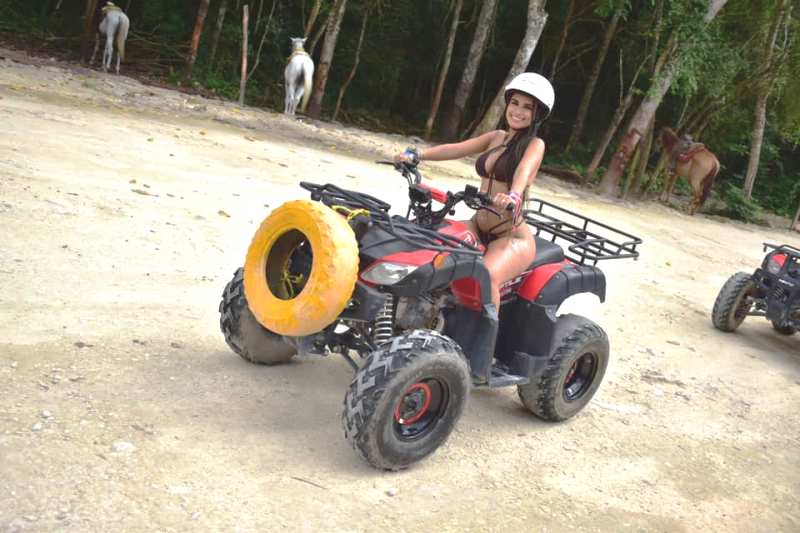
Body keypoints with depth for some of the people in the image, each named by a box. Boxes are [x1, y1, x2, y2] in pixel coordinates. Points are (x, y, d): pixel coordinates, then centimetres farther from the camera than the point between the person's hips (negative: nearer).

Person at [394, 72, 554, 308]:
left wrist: (513, 196, -47)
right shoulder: (496, 137, 13)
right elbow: (456, 149, 0)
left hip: (513, 236, -6)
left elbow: (524, 170, -26)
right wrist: (416, 155, -16)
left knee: (486, 276, -35)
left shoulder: (534, 144, -3)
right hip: (479, 226, 6)